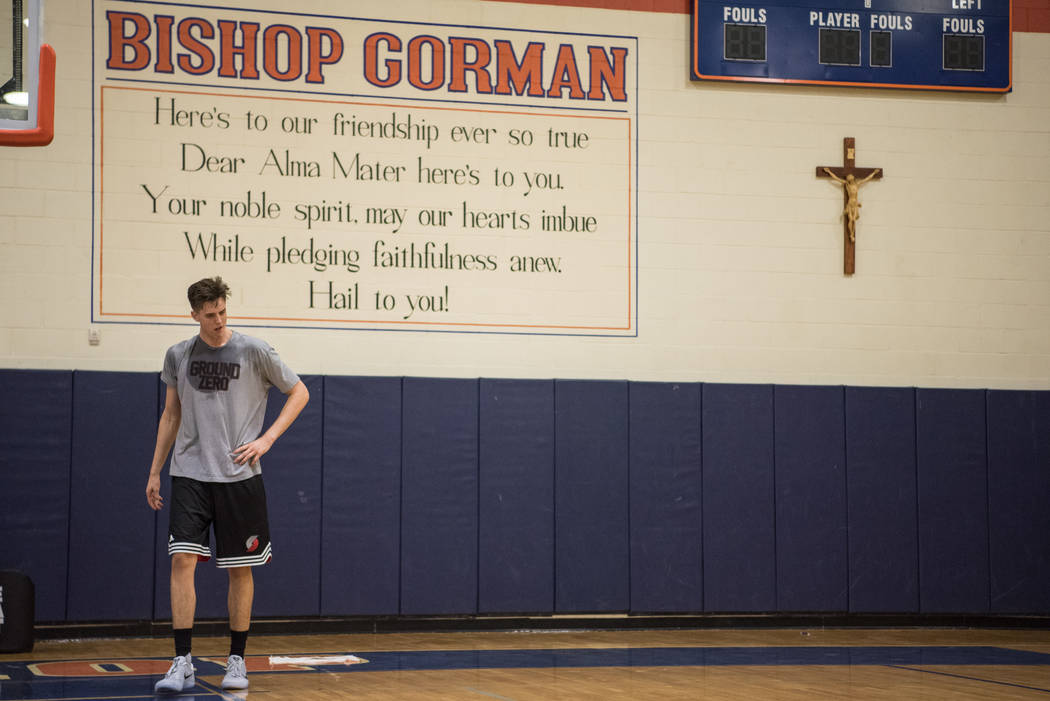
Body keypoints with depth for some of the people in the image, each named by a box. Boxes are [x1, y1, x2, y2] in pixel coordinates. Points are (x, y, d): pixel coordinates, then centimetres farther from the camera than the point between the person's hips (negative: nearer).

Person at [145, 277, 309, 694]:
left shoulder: (252, 351, -3)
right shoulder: (178, 356, 6)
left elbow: (299, 392, 4)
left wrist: (266, 439, -6)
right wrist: (154, 471, 14)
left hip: (240, 475, -1)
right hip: (190, 474, 1)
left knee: (241, 568, 4)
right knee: (182, 559, -12)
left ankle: (236, 660, 17)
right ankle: (182, 663, -8)